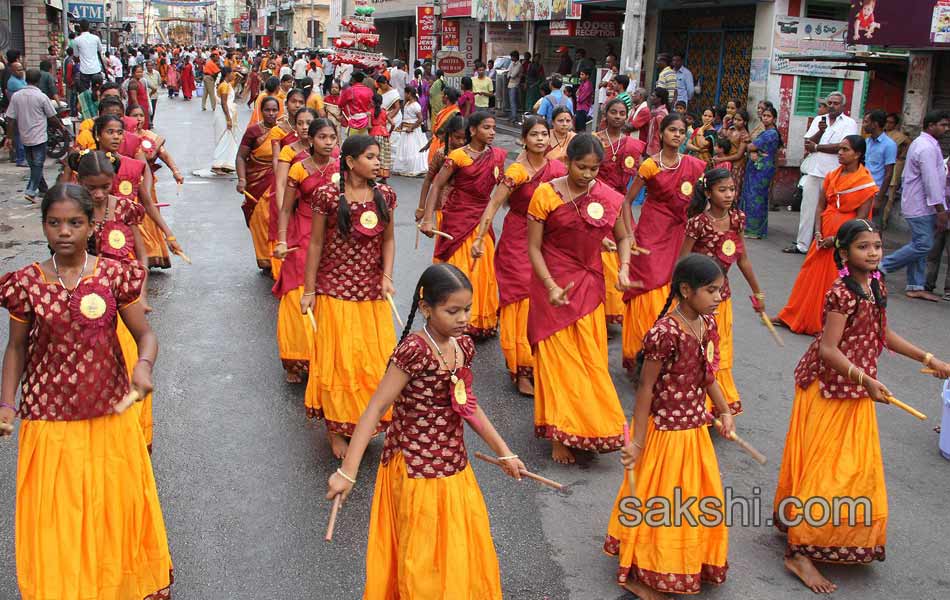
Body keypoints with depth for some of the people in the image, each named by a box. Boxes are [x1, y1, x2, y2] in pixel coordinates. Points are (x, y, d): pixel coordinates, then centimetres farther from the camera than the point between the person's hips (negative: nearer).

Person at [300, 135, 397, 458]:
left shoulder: (385, 195, 0)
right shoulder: (328, 195, -10)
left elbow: (388, 240, 9)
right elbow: (316, 244, -4)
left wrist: (387, 277, -6)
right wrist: (309, 290, -3)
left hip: (372, 292, 4)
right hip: (335, 291, -3)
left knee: (377, 358, 7)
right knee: (338, 359, 5)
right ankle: (336, 428, 22)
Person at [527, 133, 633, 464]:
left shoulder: (609, 198, 0)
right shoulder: (546, 194, -9)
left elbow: (623, 238, 13)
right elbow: (534, 247, -8)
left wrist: (623, 268, -7)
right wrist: (551, 286, -19)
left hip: (589, 285, 3)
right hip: (553, 284, -3)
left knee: (591, 360, 7)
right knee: (558, 359, 1)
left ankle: (588, 427, 25)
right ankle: (559, 435, 11)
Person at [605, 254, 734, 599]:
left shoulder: (707, 324, -1)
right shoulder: (665, 333, -25)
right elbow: (645, 387, -21)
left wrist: (724, 412, 14)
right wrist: (637, 442, -19)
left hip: (694, 429, 8)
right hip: (664, 431, -8)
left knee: (697, 498, 22)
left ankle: (691, 563, 45)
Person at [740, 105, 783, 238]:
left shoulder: (770, 133, -13)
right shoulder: (765, 132, 18)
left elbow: (750, 147, -15)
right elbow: (752, 148, 9)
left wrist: (751, 147, 7)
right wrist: (753, 153, -12)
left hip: (762, 169, -9)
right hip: (757, 168, 9)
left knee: (756, 197, -5)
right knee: (751, 196, 10)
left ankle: (755, 230, 0)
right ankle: (750, 227, 16)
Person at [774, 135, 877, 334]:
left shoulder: (866, 183, -10)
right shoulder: (832, 176, 6)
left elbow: (861, 217, -13)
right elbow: (820, 206, 6)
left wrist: (837, 238, -16)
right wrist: (818, 233, -7)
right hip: (824, 235, 5)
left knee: (836, 281, 2)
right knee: (812, 274, 11)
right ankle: (794, 316, 23)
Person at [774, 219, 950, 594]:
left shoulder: (876, 286, 5)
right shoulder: (843, 293, -22)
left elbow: (883, 333, 18)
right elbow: (827, 349, -26)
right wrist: (865, 379, -36)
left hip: (856, 392, 9)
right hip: (829, 389, -9)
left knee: (856, 468, 17)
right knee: (824, 469, -4)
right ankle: (799, 552, 6)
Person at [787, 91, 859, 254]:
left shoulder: (849, 123, 0)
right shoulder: (818, 120, 13)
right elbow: (807, 144, 5)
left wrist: (816, 147, -5)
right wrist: (820, 131, -13)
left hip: (833, 174, -4)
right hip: (813, 171, 4)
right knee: (807, 208, 6)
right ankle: (802, 245, 12)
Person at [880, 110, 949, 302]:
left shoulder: (922, 143, 17)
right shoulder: (927, 147, -17)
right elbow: (931, 181, -21)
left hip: (919, 204, 11)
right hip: (921, 206, -11)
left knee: (920, 245, 9)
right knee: (923, 245, -10)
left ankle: (915, 286, 11)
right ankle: (882, 266, -3)